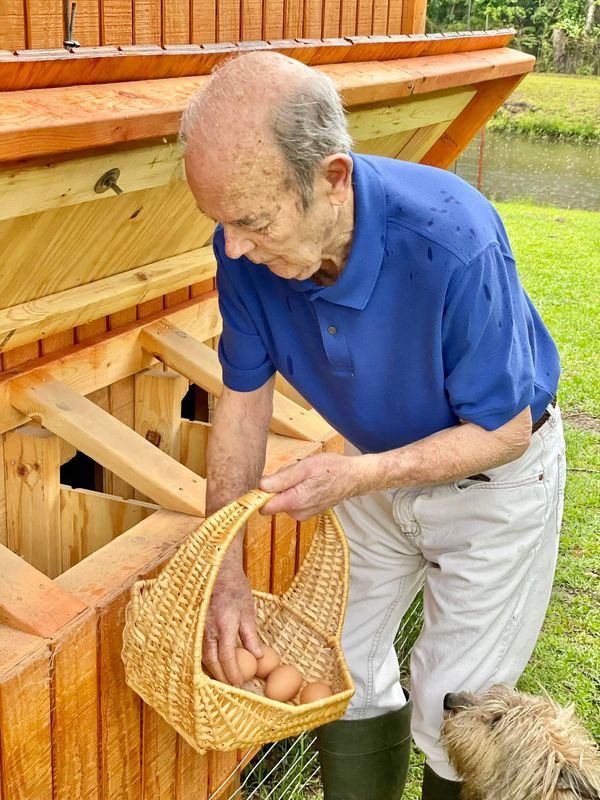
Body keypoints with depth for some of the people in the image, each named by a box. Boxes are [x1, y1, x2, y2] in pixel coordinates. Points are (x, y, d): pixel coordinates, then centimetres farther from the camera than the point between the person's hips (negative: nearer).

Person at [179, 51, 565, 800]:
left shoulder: (452, 241, -38)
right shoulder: (248, 244, -22)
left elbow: (504, 429, -24)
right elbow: (245, 395, -9)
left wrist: (361, 474, -36)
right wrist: (226, 571, -14)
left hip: (492, 478, -4)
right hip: (383, 467, 5)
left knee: (449, 718, 4)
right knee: (347, 671, 14)